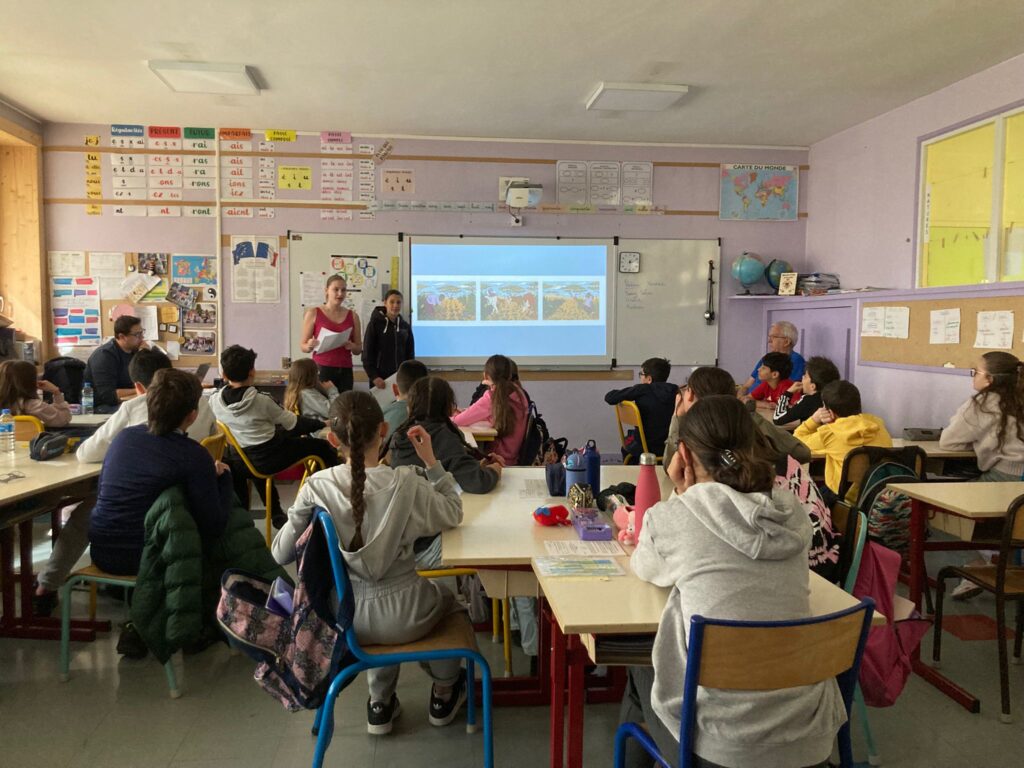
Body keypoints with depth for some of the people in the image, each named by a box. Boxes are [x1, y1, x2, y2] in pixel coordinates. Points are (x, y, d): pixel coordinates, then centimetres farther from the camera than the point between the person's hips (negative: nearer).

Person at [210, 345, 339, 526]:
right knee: (325, 447, 13)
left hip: (249, 461, 5)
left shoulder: (215, 401, -12)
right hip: (273, 457, -5)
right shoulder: (261, 400, -22)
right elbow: (293, 423, -8)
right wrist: (321, 423, 6)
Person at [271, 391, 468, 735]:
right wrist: (431, 461, -3)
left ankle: (381, 703, 44)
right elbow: (453, 514, -2)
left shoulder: (316, 487, -16)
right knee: (443, 595, 33)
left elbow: (280, 554, -7)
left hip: (344, 618, 3)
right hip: (398, 619, -2)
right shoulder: (406, 484, -21)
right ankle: (444, 696, 49)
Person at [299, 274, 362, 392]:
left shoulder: (353, 316, 10)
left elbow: (358, 349, 14)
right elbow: (302, 346, 4)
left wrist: (352, 347, -7)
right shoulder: (313, 313, 3)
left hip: (345, 371, 2)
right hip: (321, 369, -2)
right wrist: (309, 346, -17)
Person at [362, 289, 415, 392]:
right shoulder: (375, 324, -2)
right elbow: (367, 353, -5)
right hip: (380, 377, -3)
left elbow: (410, 353, 14)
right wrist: (373, 377, -13)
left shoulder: (406, 326, 10)